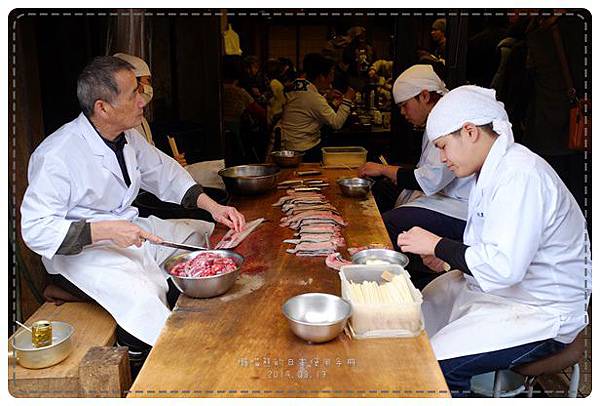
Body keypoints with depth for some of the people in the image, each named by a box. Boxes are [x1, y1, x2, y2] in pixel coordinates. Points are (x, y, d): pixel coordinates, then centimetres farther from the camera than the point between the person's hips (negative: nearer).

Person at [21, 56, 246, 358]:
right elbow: (35, 229, -23)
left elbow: (164, 173, 13)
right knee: (142, 296, -34)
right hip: (80, 249, -8)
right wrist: (105, 230, -33)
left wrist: (211, 206, -3)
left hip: (129, 228, 9)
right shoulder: (56, 156, -23)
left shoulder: (128, 136, 1)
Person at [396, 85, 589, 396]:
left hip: (540, 314, -10)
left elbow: (504, 266, -33)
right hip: (495, 289, 10)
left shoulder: (521, 175, -25)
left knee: (436, 365, -21)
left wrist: (438, 245, -20)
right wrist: (446, 256, -1)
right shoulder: (497, 167, 7)